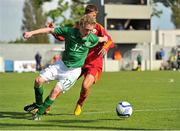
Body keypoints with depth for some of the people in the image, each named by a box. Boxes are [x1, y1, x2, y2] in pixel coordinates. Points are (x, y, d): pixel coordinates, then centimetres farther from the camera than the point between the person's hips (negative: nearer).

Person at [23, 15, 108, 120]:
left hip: (74, 70, -2)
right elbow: (50, 30, -15)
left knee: (56, 91, -16)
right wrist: (32, 33, -19)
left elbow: (102, 39, 11)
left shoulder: (92, 38, -14)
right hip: (62, 64, 2)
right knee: (39, 80, -7)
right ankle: (38, 104, 18)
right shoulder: (70, 31, -16)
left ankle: (39, 113, 1)